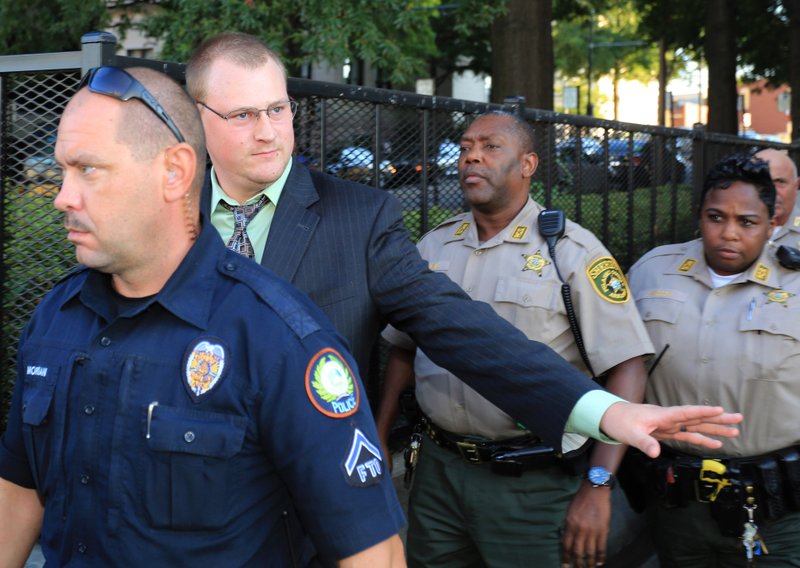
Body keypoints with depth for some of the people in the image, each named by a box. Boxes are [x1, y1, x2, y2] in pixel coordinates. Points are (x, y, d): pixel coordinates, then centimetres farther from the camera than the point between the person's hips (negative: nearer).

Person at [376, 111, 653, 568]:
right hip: (437, 470, 5)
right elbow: (404, 350, 16)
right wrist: (379, 444, 8)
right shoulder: (434, 247, 7)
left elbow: (628, 369, -13)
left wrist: (598, 485, -19)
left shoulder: (572, 251, -9)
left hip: (531, 481, -4)